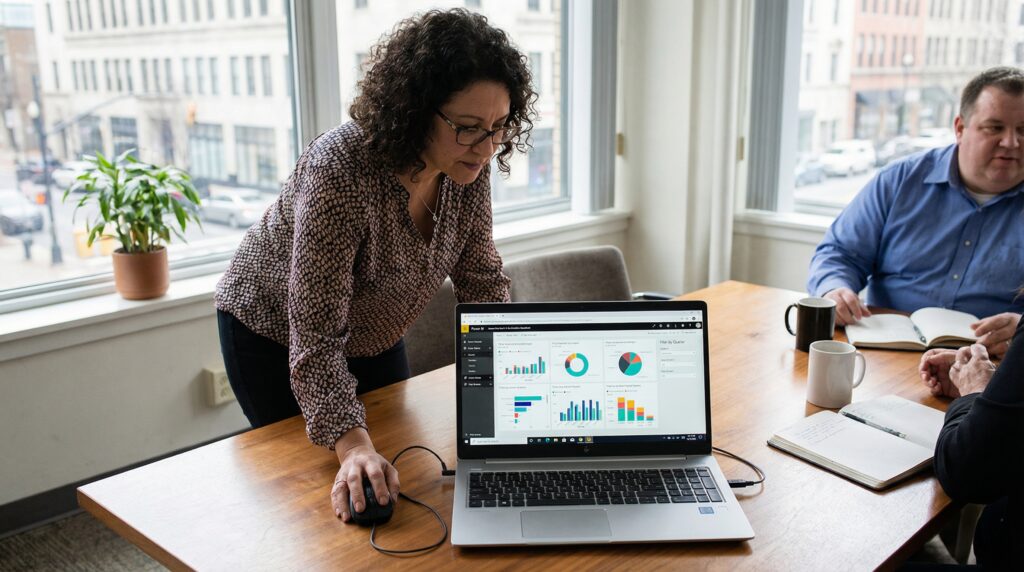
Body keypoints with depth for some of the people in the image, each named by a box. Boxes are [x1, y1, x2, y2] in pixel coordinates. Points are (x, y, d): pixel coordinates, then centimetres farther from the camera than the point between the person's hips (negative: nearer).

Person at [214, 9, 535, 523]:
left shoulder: (468, 166, -20)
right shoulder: (340, 169, -39)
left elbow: (480, 279, -8)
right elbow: (315, 335, -39)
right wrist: (353, 445, -50)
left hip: (372, 336, 6)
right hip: (275, 335, -5)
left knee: (391, 493, 18)